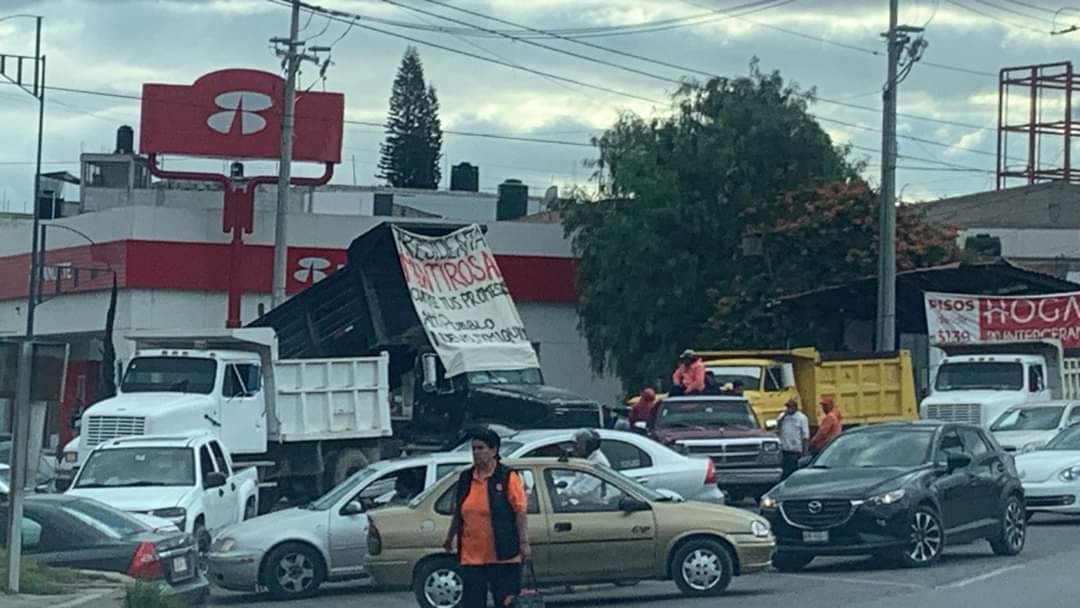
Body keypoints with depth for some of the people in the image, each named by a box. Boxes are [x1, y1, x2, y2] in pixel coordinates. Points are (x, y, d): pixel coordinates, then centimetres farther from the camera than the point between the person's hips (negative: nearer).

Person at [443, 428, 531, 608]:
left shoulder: (508, 478, -5)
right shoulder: (465, 478, 10)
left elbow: (520, 513, -7)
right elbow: (458, 514, 20)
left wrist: (524, 543, -13)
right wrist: (449, 539, 23)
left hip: (503, 557, -5)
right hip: (471, 556, 5)